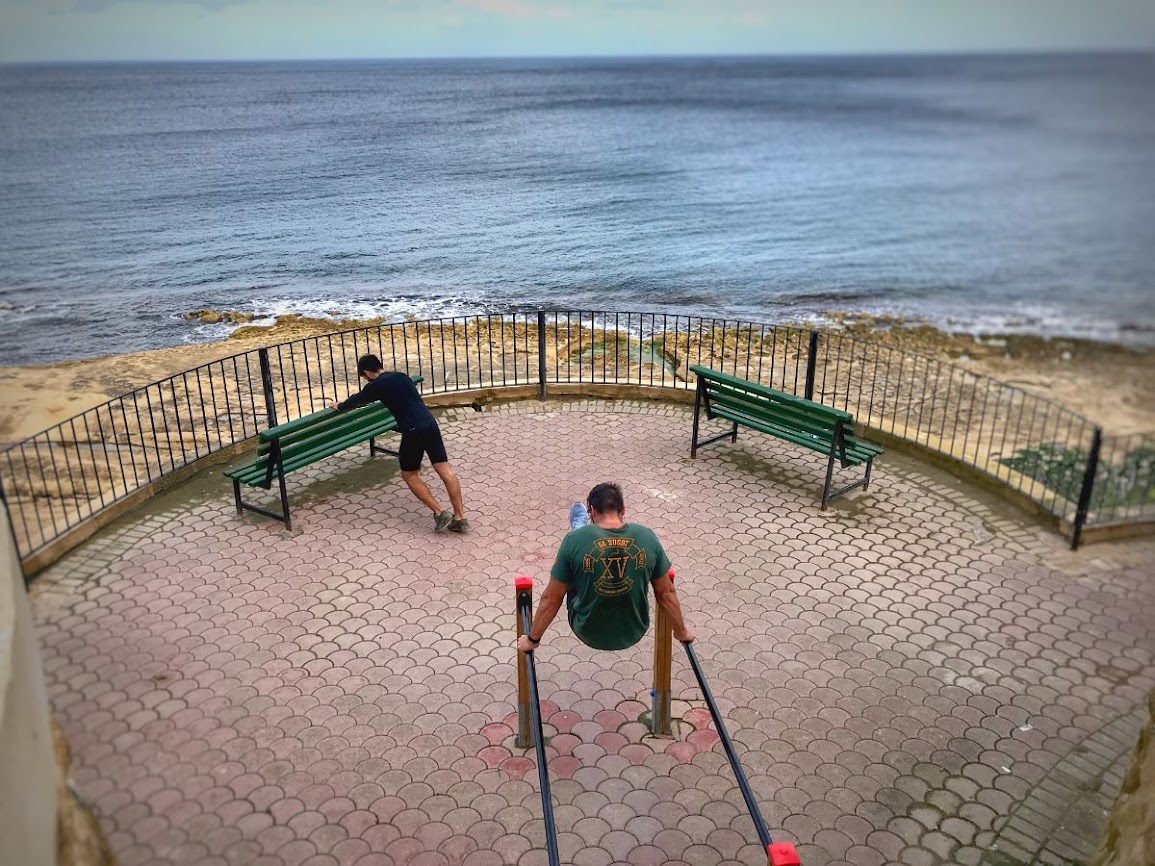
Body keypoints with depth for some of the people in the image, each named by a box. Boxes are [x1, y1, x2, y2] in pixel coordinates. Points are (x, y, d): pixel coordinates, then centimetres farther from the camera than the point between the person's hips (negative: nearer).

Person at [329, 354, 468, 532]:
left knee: (409, 475, 13)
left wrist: (338, 406, 44)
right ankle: (460, 517, 0)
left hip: (413, 431, -6)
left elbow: (358, 399, 22)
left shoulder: (376, 385, 3)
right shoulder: (401, 376, 21)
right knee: (445, 470, 3)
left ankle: (440, 513, 2)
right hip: (430, 424, 6)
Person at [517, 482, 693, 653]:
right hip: (634, 634, 2)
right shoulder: (647, 537, -15)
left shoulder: (575, 540, -20)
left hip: (589, 634, -1)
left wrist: (532, 639, 4)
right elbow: (666, 593, -3)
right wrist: (682, 631, 14)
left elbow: (551, 599, -11)